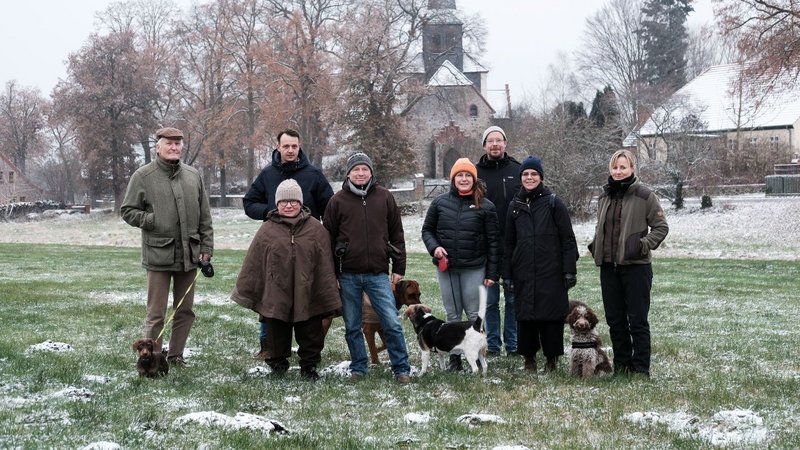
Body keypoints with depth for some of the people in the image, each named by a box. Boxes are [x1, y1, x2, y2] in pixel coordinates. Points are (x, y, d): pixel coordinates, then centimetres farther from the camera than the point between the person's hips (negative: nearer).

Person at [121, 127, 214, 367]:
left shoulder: (193, 176, 10)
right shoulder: (143, 176, -3)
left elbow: (205, 216, 13)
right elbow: (128, 211, 0)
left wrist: (206, 248, 7)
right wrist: (154, 222, -13)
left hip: (189, 255, 5)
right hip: (158, 255, -5)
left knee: (185, 311, 12)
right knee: (156, 313, -2)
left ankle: (176, 356, 24)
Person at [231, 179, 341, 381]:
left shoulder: (315, 229, 0)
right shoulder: (268, 230, -1)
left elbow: (325, 265, 1)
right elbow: (253, 264, 3)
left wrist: (329, 296, 0)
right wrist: (245, 292, 4)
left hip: (307, 296, 0)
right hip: (276, 296, 0)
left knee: (311, 335, 8)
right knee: (278, 335, 11)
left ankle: (309, 366, 25)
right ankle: (277, 364, 30)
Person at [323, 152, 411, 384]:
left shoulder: (384, 197, 5)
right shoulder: (338, 201, 3)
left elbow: (396, 234, 9)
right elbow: (329, 238, 6)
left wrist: (399, 268, 5)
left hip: (378, 273, 0)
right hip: (348, 275, 1)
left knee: (392, 323, -5)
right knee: (352, 327, 9)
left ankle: (401, 368, 5)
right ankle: (358, 368, 21)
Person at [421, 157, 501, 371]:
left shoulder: (485, 206, -2)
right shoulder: (440, 202, 4)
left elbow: (493, 241, -2)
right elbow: (427, 230, 13)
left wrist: (492, 273, -5)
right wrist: (434, 247, -8)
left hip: (474, 269, -2)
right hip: (446, 268, 3)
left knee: (474, 314, 1)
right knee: (452, 315, 9)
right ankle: (454, 357, 17)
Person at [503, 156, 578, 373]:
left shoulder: (553, 203, 0)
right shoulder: (515, 206, 11)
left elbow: (568, 239, -1)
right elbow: (509, 242, 15)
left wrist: (570, 270, -7)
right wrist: (507, 273, 10)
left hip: (551, 272, -3)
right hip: (523, 272, 3)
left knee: (552, 314, -1)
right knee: (525, 315, 3)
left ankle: (552, 358, 12)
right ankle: (529, 357, 14)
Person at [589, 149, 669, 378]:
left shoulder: (644, 195, -5)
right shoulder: (605, 196, 12)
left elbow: (661, 227, -2)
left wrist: (645, 244, -15)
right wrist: (596, 243, 10)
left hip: (636, 266, -6)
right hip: (608, 266, 6)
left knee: (637, 320, -2)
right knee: (615, 320, 11)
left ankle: (640, 368, 5)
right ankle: (621, 365, 21)